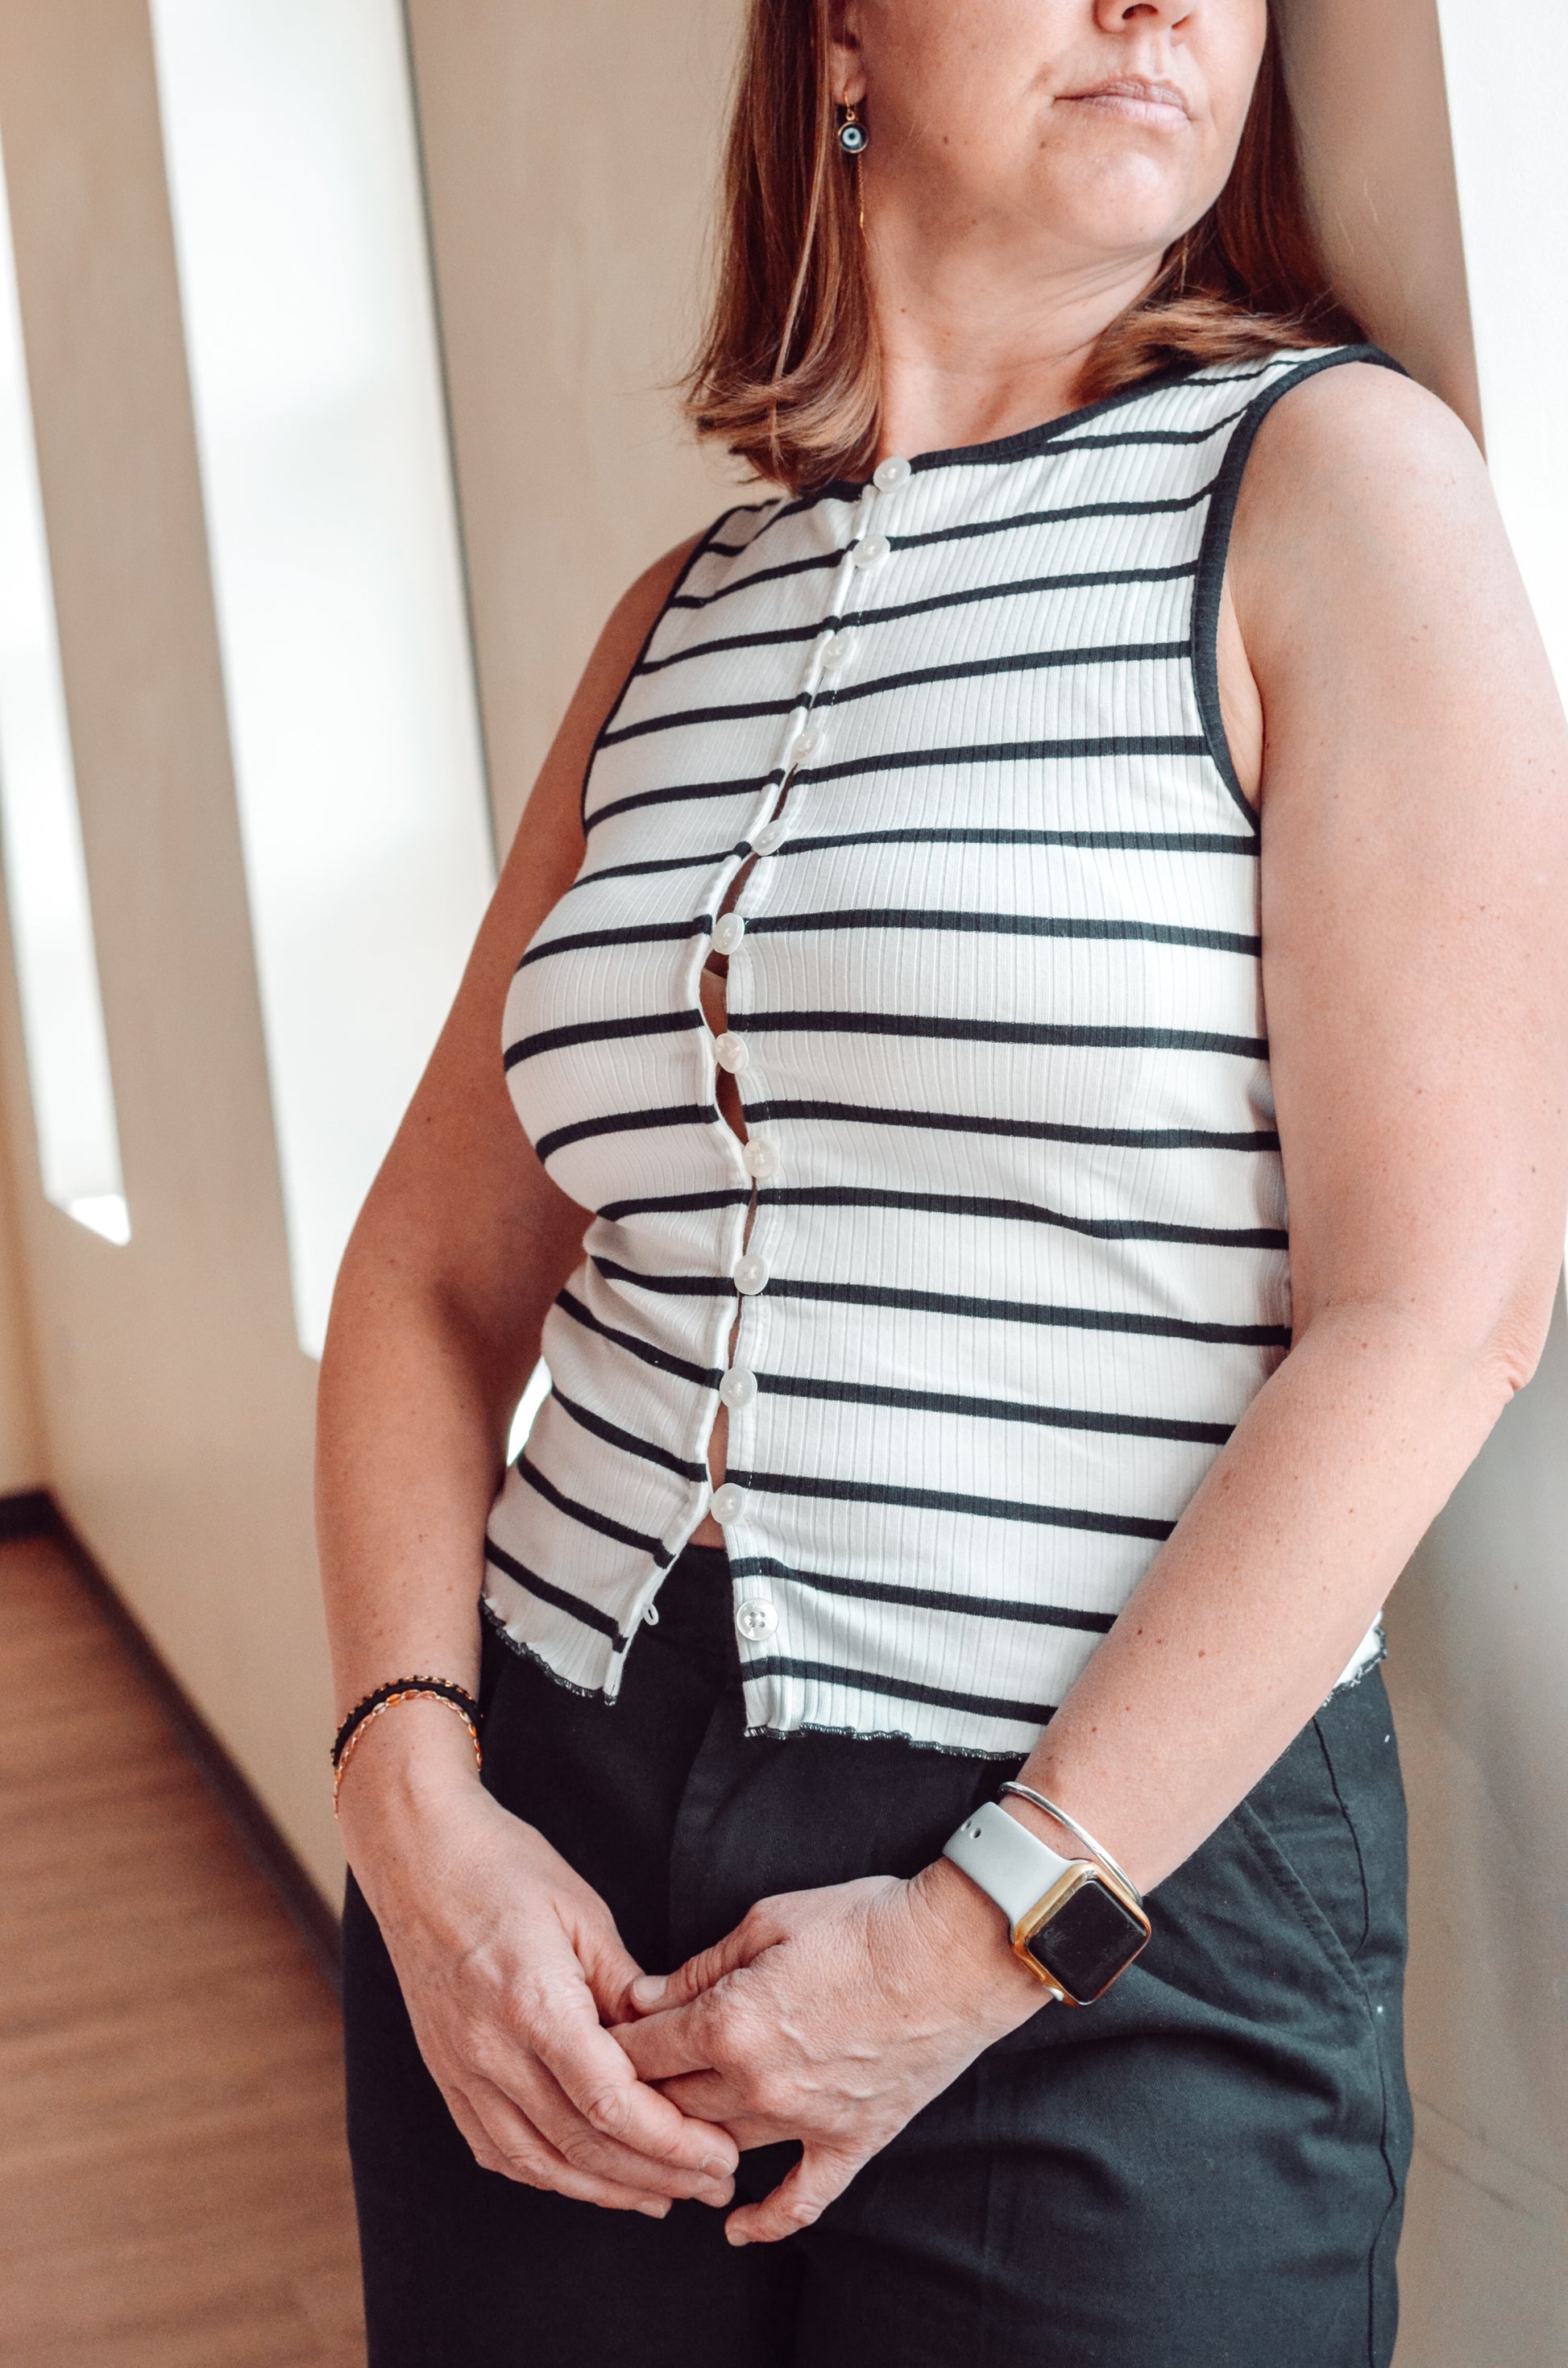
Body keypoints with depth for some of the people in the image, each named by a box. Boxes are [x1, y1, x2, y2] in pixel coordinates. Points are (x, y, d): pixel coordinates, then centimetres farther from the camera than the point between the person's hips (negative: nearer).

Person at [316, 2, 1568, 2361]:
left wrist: (978, 1939, -14)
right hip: (556, 1841, 5)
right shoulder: (681, 620, 9)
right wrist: (417, 1807, -5)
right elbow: (440, 1262, 11)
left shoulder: (1330, 480, -6)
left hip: (1122, 1914, -4)